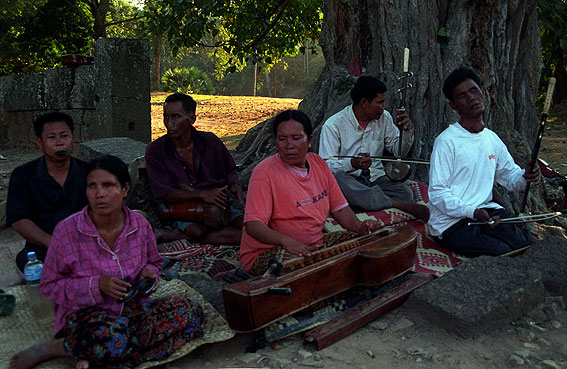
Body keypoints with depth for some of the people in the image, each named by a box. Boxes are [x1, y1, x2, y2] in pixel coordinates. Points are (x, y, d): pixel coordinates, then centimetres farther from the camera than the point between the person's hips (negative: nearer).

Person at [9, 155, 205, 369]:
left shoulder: (140, 224, -3)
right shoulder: (66, 231, -12)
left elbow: (153, 261, 16)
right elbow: (49, 285, -4)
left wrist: (149, 273, -9)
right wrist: (97, 285, -19)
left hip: (131, 307, 5)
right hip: (84, 313, -5)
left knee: (191, 313, -19)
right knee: (112, 338, -40)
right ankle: (50, 349, -7)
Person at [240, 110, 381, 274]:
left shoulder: (318, 163, 6)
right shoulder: (264, 173, -15)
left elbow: (339, 206, 11)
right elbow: (253, 225, -24)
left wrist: (359, 227, -10)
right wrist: (285, 240, -42)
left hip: (314, 247, 7)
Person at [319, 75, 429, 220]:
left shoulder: (384, 118, 7)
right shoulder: (333, 125, -9)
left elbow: (399, 151, 14)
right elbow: (325, 165, -15)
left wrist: (408, 131, -6)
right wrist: (353, 164, -33)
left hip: (375, 177, 3)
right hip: (348, 178, -2)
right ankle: (400, 205, -33)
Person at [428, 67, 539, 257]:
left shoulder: (492, 138, 11)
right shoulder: (446, 141, -14)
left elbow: (510, 175, 19)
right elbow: (437, 193, -16)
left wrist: (525, 177, -6)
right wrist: (472, 212, -29)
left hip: (487, 210, 7)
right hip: (451, 221, -7)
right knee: (502, 255, -20)